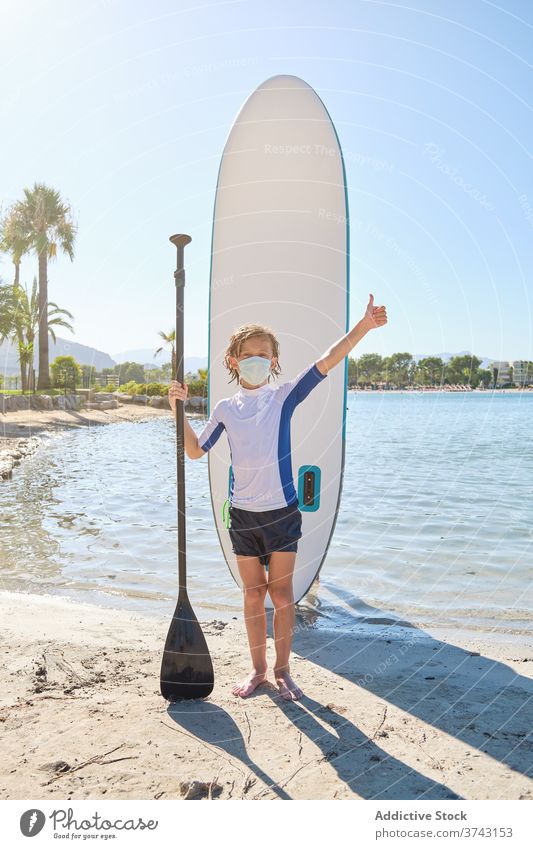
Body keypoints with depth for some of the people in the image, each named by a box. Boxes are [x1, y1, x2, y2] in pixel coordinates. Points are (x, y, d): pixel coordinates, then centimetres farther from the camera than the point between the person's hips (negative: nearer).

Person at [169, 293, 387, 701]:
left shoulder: (284, 396, -4)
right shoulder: (225, 408, 4)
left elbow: (327, 361, -15)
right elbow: (195, 450, 12)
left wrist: (364, 326, -25)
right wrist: (179, 411, 0)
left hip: (282, 511, -2)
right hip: (243, 514, 2)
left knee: (282, 592, 8)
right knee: (253, 594, 12)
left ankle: (283, 669, 25)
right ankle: (258, 668, 28)